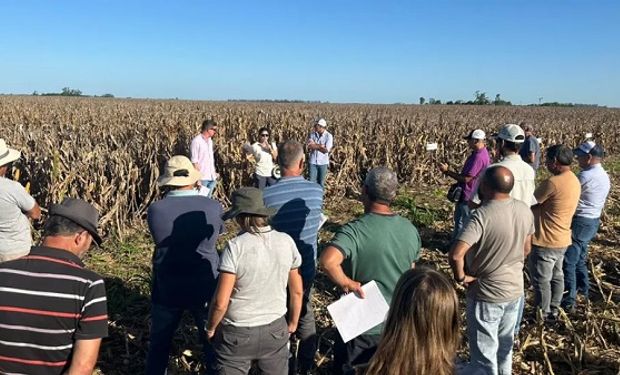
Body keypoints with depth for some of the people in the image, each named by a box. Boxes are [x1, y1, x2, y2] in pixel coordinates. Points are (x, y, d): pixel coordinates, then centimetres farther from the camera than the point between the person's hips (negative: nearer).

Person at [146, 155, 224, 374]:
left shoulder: (155, 209, -15)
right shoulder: (213, 207, -14)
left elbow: (160, 240, 2)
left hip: (166, 289, 0)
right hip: (205, 288, 0)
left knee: (159, 344, 22)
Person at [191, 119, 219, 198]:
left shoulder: (210, 140, 11)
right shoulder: (196, 141, -13)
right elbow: (194, 161, -15)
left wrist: (214, 172, 16)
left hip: (211, 177, 8)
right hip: (202, 177, -8)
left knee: (208, 198, 14)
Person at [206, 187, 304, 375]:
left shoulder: (236, 247, -20)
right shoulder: (286, 241, -7)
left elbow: (220, 303, -18)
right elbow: (297, 291, 2)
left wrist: (211, 328, 1)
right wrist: (293, 323, 18)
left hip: (237, 334, -3)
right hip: (276, 330, 4)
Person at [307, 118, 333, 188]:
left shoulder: (329, 136, -10)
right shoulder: (312, 134, 0)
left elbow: (326, 150, -18)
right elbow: (309, 147, -10)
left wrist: (315, 145, -15)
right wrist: (320, 146, -20)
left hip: (323, 163, -2)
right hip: (313, 162, 2)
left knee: (321, 182, 10)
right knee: (312, 181, 2)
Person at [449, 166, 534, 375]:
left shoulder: (482, 215, -28)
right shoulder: (525, 211, -5)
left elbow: (456, 255, -36)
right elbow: (526, 249, 9)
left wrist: (461, 277, -19)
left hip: (487, 294, -7)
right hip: (515, 289, 7)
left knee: (484, 353, 10)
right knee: (505, 345, 26)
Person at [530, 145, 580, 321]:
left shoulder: (553, 182, -25)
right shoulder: (574, 181, 4)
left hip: (546, 241, -9)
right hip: (562, 239, 9)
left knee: (541, 280, 6)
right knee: (556, 276, 20)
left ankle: (543, 314, 18)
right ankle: (553, 310, 32)